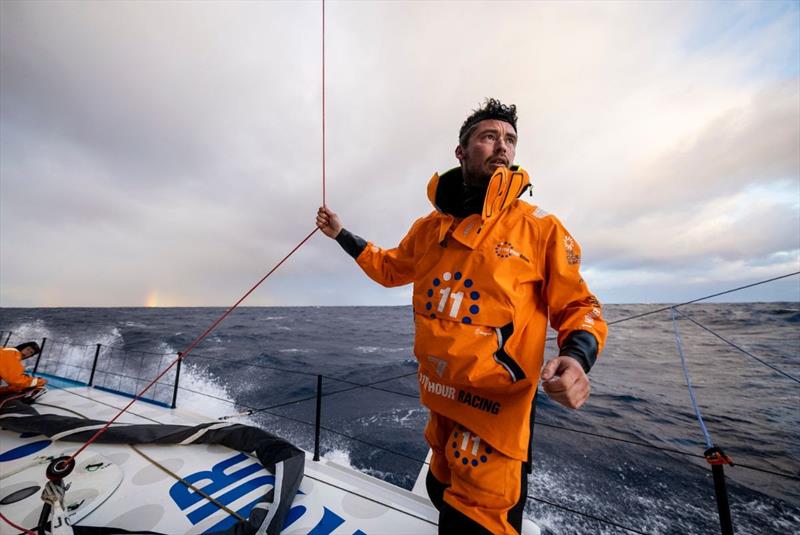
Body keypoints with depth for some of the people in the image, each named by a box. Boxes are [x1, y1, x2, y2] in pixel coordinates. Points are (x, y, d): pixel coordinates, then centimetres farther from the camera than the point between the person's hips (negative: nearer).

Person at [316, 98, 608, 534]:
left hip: (495, 410, -5)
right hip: (438, 404, 6)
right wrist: (341, 234, 19)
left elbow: (578, 307, -5)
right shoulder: (428, 229, 3)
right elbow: (390, 268, 18)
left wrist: (576, 358, -25)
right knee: (444, 498, 29)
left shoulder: (540, 228, -9)